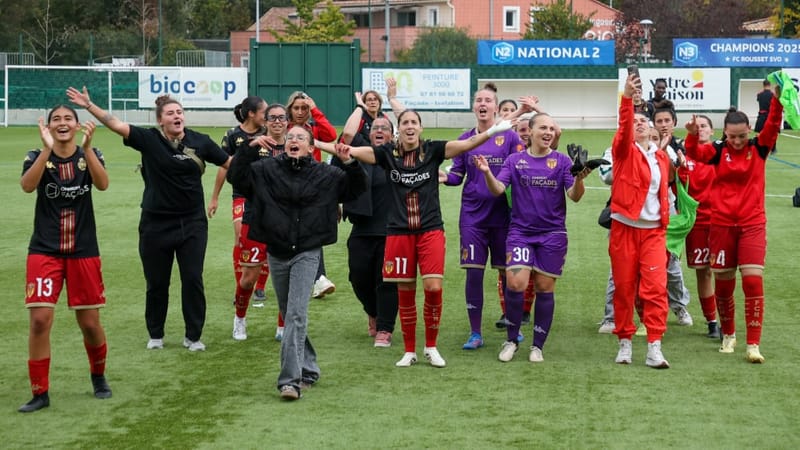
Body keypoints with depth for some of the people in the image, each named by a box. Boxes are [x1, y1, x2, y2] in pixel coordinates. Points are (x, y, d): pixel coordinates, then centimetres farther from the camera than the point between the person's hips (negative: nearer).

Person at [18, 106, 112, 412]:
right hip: (44, 250, -1)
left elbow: (103, 184, -20)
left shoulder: (89, 155, 1)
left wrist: (87, 147, -31)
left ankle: (98, 376, 33)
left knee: (90, 323, 6)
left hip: (84, 251, 1)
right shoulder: (37, 156, -2)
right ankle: (40, 393, 1)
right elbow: (27, 185, -23)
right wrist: (47, 149, -32)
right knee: (40, 319, -11)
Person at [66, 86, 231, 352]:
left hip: (192, 223, 1)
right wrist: (89, 106, -24)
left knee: (193, 280, 1)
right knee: (157, 283, 9)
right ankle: (155, 335, 25)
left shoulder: (200, 142, -2)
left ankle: (193, 336, 14)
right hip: (156, 224, -1)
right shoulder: (149, 139, -6)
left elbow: (229, 163, 8)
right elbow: (117, 125, -15)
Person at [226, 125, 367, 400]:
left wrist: (350, 164, -11)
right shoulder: (266, 169, 1)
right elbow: (235, 176, -6)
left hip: (307, 254, -3)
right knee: (289, 315, 14)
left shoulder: (326, 175, 1)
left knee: (296, 314, -15)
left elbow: (356, 189, 6)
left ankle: (291, 379, -18)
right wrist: (250, 149, -17)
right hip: (277, 253, 3)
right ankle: (308, 369, 30)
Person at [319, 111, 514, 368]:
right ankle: (409, 351, 19)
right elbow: (350, 150, -3)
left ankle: (431, 347, 9)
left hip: (430, 230, -1)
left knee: (433, 288, -11)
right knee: (405, 292, 6)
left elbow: (467, 144, -11)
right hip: (399, 232, 1)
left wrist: (492, 131, -25)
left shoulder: (432, 151, -1)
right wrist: (313, 143, -9)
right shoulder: (388, 153, 1)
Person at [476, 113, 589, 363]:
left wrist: (579, 179, -26)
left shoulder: (562, 161, 2)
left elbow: (574, 196, -5)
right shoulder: (515, 160, 4)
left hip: (552, 234, 0)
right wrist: (486, 172, -26)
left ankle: (538, 346, 16)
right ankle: (512, 340, 6)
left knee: (545, 288, 3)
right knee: (515, 283, -13)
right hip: (520, 231, 0)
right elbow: (498, 189, -6)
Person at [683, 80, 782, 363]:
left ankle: (753, 345, -9)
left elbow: (773, 125, -14)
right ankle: (728, 335, 30)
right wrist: (693, 136, -40)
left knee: (753, 281, -12)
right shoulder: (717, 151, -1)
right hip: (722, 225, 1)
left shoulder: (759, 148, 1)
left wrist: (777, 100, -30)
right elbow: (695, 154, -19)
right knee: (723, 284, 7)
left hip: (752, 225, 0)